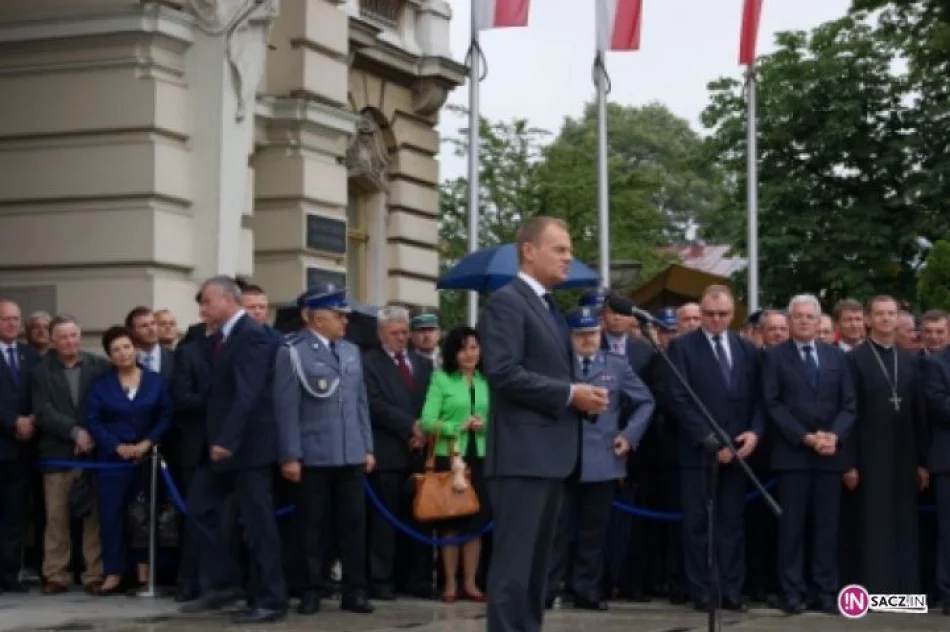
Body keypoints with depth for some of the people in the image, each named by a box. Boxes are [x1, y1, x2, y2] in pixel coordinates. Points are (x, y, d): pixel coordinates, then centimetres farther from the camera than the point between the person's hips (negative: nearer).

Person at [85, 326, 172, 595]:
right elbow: (92, 421, -2)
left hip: (147, 458, 1)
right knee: (111, 515, -2)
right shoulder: (100, 384, 3)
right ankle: (113, 573, 4)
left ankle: (145, 570, 12)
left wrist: (147, 443, -12)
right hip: (112, 459, -1)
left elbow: (165, 416, 2)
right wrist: (118, 446, -13)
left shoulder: (155, 381, 4)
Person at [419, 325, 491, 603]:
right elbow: (427, 421, -7)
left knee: (477, 518, 4)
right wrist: (459, 427, -17)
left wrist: (486, 424, -11)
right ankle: (450, 583, 10)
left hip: (480, 457, 3)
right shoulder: (441, 379, 1)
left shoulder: (487, 382, 10)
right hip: (449, 456, -3)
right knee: (450, 519, 3)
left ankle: (470, 582, 12)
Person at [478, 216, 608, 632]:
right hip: (522, 453, -10)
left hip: (551, 452, 10)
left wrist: (583, 396, 5)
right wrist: (570, 394, -17)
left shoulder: (550, 307, 20)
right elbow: (503, 373, -20)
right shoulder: (506, 302, -9)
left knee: (538, 559, 13)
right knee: (514, 559, -9)